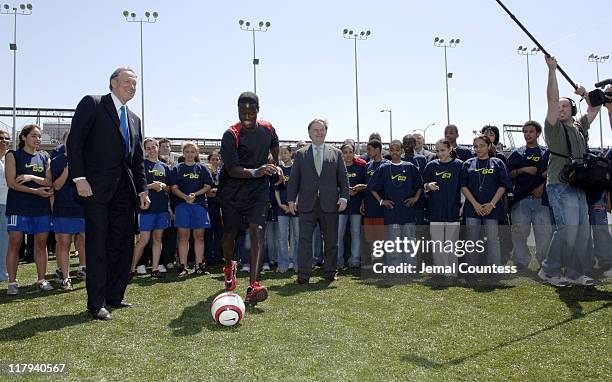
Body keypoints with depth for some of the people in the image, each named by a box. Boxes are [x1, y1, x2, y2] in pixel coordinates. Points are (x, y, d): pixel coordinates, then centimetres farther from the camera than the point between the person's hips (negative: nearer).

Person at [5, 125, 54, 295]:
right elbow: (11, 183, -7)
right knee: (15, 243, -3)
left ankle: (41, 280, 12)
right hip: (19, 206, -3)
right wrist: (36, 191, -13)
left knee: (41, 243, 4)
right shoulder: (13, 155, 3)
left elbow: (49, 183, 5)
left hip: (41, 206, 3)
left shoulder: (44, 157, 13)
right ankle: (12, 282, 4)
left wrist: (32, 177, -11)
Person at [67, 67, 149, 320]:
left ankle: (114, 297, 19)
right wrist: (79, 178, -14)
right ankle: (96, 304, 6)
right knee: (97, 246, -2)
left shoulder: (134, 119, 20)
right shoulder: (92, 104, 2)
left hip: (125, 190, 6)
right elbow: (74, 142, -6)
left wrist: (142, 189, 11)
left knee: (123, 245, 7)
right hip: (97, 188, -6)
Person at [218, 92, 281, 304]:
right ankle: (229, 267, 44)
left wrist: (276, 165, 15)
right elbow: (232, 169, -24)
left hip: (259, 190, 2)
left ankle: (253, 286, -22)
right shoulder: (231, 135, -16)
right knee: (230, 233, 10)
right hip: (232, 191, -1)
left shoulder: (267, 129, -1)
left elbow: (274, 144, 25)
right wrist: (255, 172, -40)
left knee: (257, 230, -16)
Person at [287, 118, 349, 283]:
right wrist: (291, 200, 1)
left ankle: (330, 272, 21)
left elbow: (343, 178, 7)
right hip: (307, 205, 0)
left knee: (331, 241, 8)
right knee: (305, 239, -2)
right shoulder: (300, 154, 9)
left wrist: (344, 197, -4)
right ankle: (303, 274, 4)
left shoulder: (336, 153, 9)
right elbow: (294, 179, 8)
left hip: (330, 204, 1)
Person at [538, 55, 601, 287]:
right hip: (560, 185, -7)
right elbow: (552, 99, -10)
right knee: (569, 226, -16)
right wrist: (552, 70, -12)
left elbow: (595, 109, 30)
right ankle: (549, 270, -6)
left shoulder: (579, 127, 18)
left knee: (582, 229, 5)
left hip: (579, 186, 7)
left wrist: (586, 94, 16)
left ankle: (576, 273, 13)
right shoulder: (554, 127, -1)